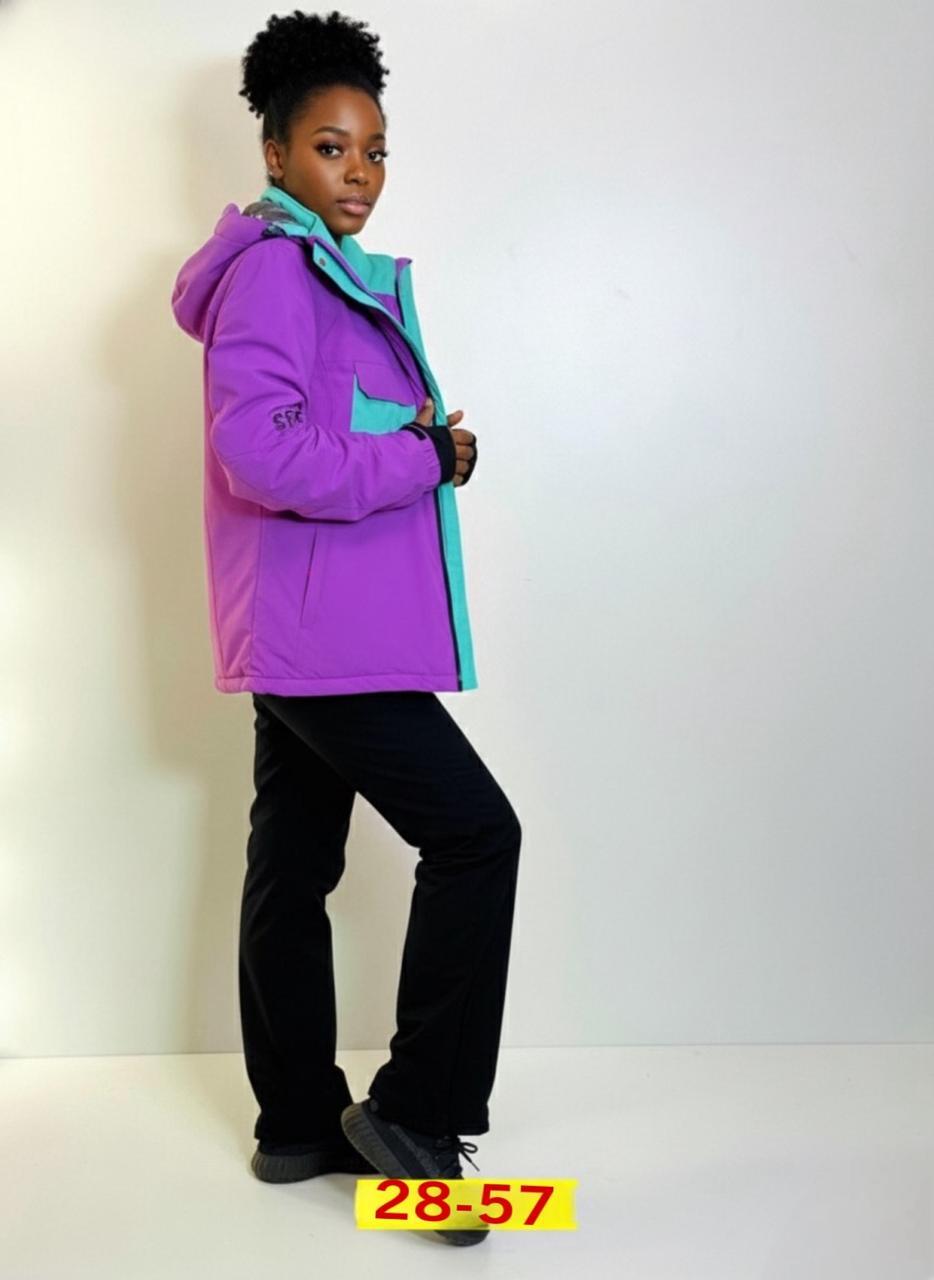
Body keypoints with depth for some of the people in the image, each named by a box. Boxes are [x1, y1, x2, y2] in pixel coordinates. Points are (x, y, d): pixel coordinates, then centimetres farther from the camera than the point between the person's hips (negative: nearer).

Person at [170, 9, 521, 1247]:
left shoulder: (330, 274, 21)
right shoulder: (275, 267, -11)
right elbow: (260, 450, -22)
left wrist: (425, 439, 5)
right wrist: (423, 459, -15)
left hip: (310, 633, 10)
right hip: (318, 630, -10)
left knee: (293, 866, 13)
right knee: (474, 831, -9)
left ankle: (300, 1122, 24)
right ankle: (412, 1112, 2)